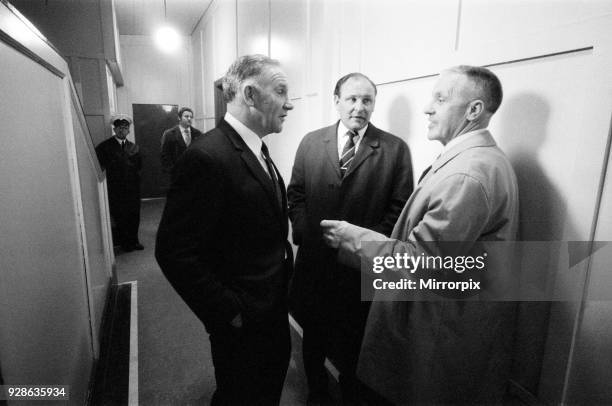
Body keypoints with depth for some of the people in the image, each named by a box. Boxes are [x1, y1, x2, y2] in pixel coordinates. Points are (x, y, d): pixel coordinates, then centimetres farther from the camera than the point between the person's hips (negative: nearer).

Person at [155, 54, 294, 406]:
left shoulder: (258, 150, 4)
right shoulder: (208, 157, -25)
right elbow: (175, 252, -25)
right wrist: (229, 313, -19)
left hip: (273, 307, 8)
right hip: (241, 322, -8)